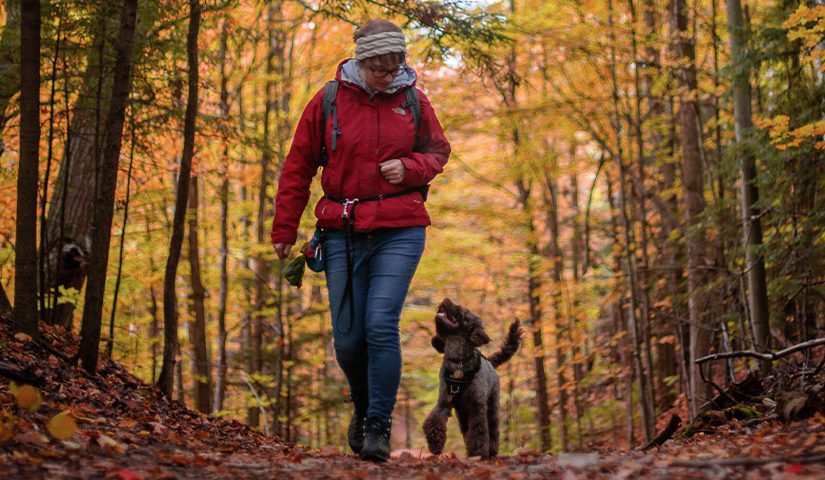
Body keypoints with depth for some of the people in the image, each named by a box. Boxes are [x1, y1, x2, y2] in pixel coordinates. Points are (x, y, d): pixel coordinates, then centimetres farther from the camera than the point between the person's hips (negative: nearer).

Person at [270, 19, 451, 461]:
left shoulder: (414, 103, 3)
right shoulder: (328, 102, 1)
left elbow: (437, 153, 16)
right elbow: (297, 168, 6)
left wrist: (409, 168, -7)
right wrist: (284, 230, 6)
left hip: (399, 231, -1)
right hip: (343, 233, 1)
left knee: (381, 324, -14)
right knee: (347, 337, 3)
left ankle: (379, 425, -2)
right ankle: (364, 408, 31)